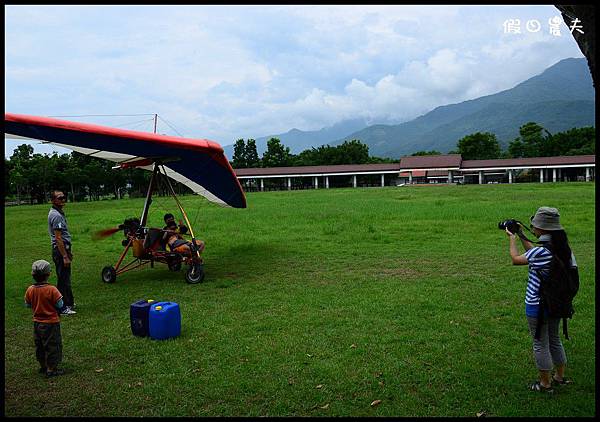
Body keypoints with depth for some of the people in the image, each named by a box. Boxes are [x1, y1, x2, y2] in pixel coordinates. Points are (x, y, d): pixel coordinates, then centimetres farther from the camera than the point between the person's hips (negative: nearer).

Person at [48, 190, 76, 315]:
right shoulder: (56, 215, -18)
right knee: (63, 279, -6)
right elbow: (58, 238, -22)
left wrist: (69, 251, 25)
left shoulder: (59, 213, 14)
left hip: (63, 248, 11)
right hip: (60, 250, -11)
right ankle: (63, 307, -1)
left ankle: (68, 302, 29)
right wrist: (65, 256, -23)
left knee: (65, 278, 18)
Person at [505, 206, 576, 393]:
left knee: (540, 344, 8)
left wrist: (512, 238, 5)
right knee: (555, 340, 24)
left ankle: (545, 383, 22)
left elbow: (516, 259, -9)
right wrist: (521, 236, 17)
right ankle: (560, 377, 38)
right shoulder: (563, 248, -2)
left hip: (537, 306, -8)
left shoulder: (541, 252, -26)